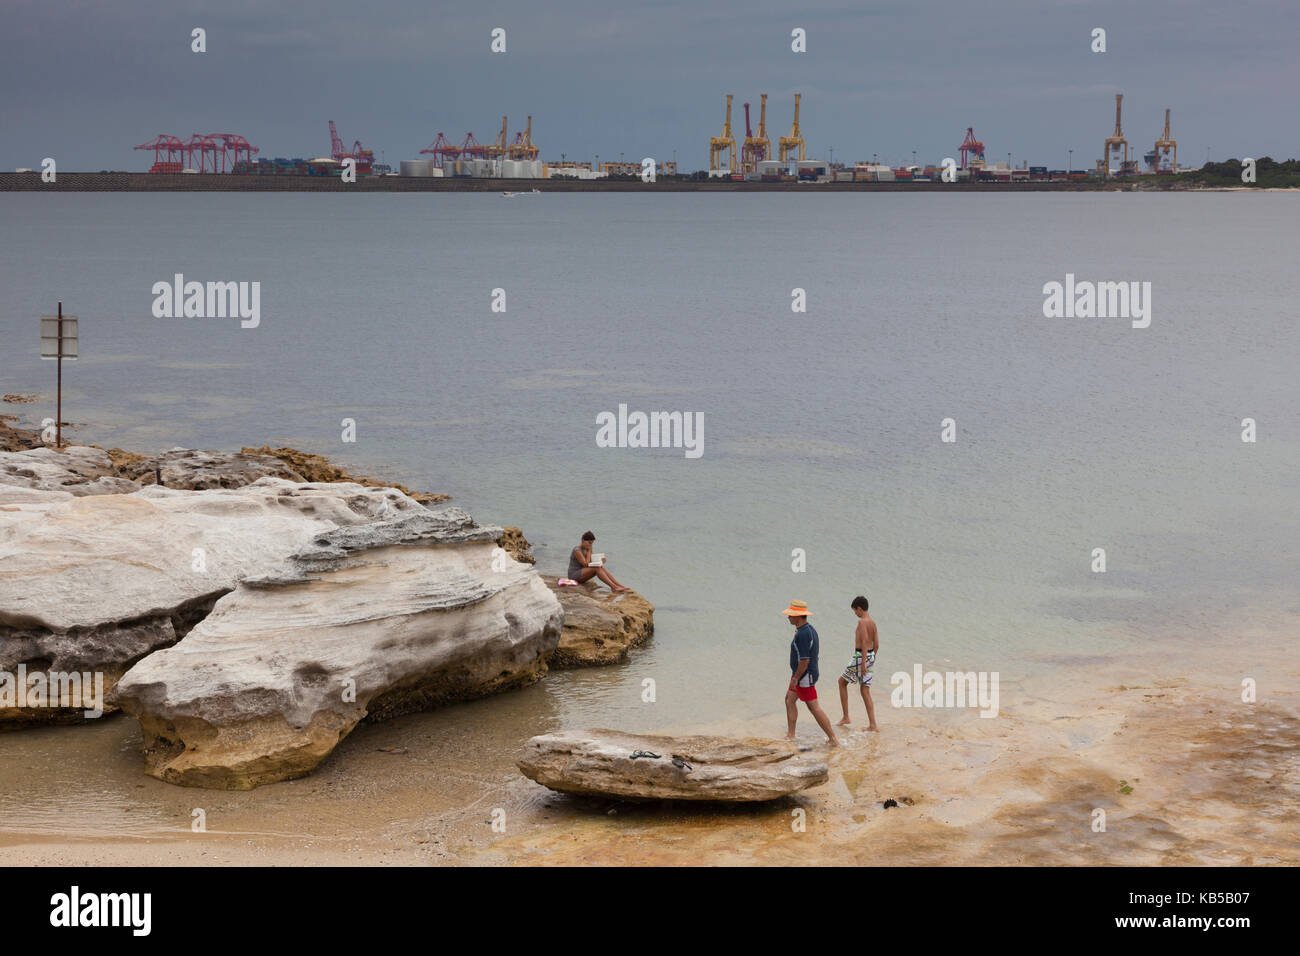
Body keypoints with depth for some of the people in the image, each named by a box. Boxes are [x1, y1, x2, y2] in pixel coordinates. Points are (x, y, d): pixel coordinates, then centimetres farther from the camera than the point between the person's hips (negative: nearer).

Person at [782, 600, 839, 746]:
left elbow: (804, 660, -28)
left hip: (804, 676, -11)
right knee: (789, 700, 17)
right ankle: (791, 735, 23)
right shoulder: (810, 629, 7)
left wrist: (795, 678, -20)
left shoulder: (803, 634, -25)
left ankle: (833, 739, 0)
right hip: (806, 674, 11)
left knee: (814, 707, -4)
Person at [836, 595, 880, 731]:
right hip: (871, 656, 8)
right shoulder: (873, 623, 11)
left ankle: (846, 717, 13)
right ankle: (873, 725, 3)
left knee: (842, 682, 13)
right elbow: (876, 645, 14)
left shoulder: (862, 621, -14)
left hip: (861, 656, -8)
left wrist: (863, 662, -25)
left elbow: (865, 641, -23)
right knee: (865, 690, 9)